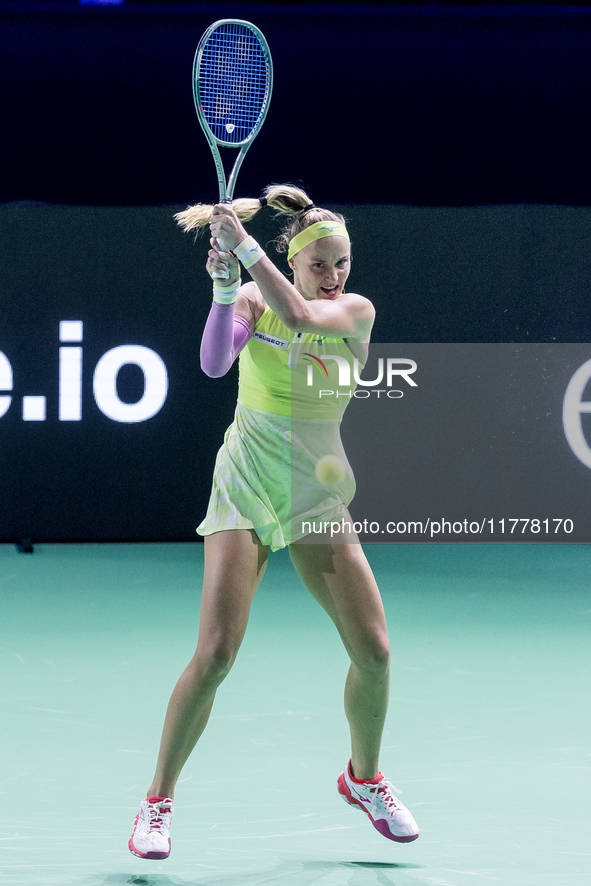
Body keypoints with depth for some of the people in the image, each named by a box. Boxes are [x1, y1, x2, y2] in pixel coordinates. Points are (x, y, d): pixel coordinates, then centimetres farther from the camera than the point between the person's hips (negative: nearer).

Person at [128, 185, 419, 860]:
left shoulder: (355, 312, -2)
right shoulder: (252, 299, -2)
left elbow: (299, 314, -23)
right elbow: (215, 362, -20)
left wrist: (243, 241, -28)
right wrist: (224, 286, -34)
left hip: (318, 494, 2)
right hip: (245, 487, -2)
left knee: (374, 652, -4)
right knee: (215, 655, -14)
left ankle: (363, 777, 24)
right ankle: (158, 800, 0)